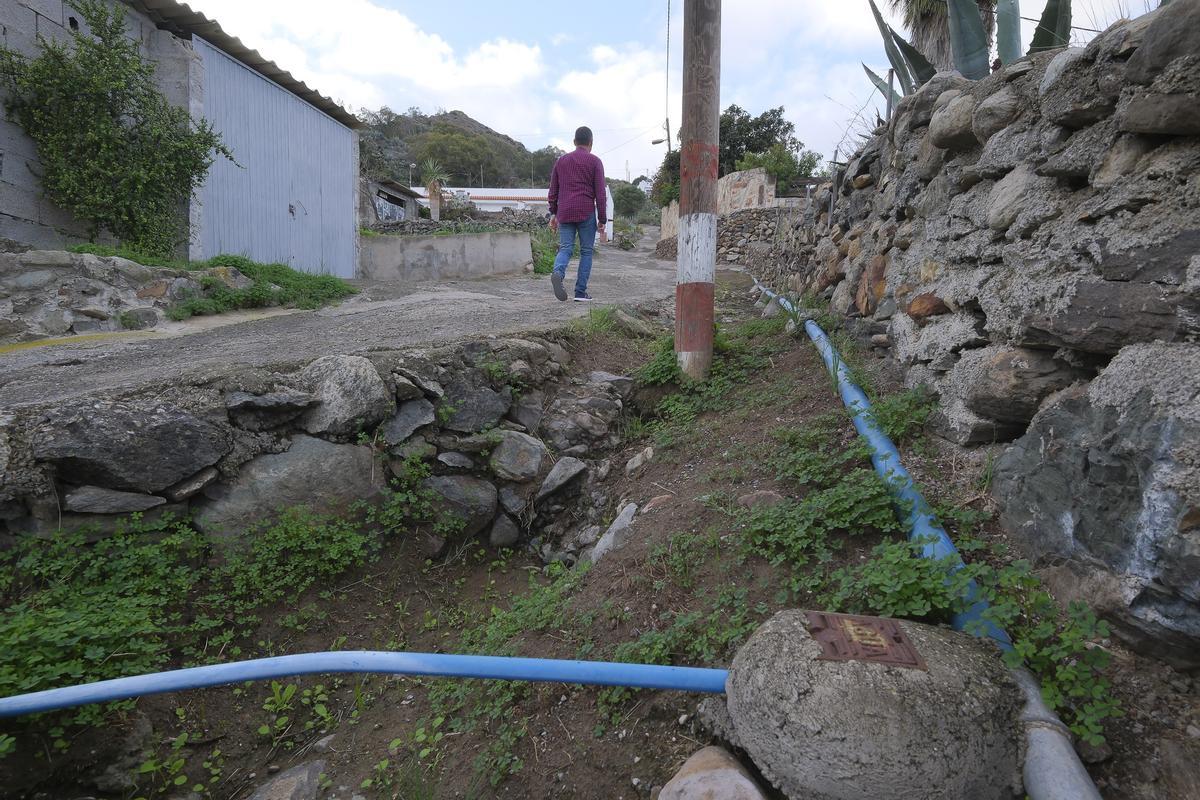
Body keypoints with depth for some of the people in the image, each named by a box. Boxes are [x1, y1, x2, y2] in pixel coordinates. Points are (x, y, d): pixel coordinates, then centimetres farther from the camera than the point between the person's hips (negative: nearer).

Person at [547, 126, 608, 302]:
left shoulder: (561, 161, 13)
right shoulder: (595, 162, 1)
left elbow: (553, 191, 14)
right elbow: (600, 194, -4)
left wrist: (553, 214, 21)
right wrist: (602, 221, -2)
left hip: (565, 214, 3)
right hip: (586, 213, -3)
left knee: (565, 249, 5)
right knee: (586, 251, 6)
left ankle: (558, 273, -27)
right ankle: (581, 292, 3)